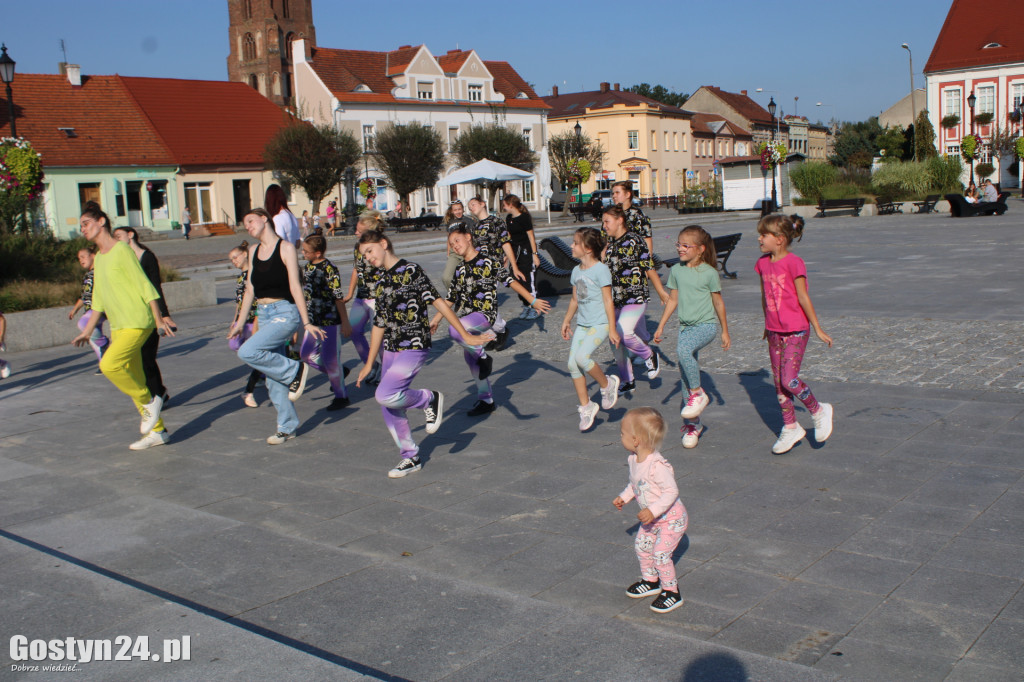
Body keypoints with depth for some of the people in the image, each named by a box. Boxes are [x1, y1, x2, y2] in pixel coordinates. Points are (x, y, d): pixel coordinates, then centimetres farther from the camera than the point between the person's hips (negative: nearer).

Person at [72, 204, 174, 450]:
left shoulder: (122, 250, -9)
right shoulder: (98, 258, 17)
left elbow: (145, 286, -12)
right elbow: (98, 299, 23)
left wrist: (159, 319, -16)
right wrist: (87, 331, 24)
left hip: (137, 323, -9)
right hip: (117, 326, 9)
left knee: (109, 364, -25)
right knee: (133, 381, 8)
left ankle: (150, 401, -7)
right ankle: (157, 431, 15)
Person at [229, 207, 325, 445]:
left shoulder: (285, 247, -7)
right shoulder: (253, 251, 12)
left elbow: (295, 286, -11)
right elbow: (250, 289, 16)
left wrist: (306, 322, -13)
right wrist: (240, 322, 17)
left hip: (285, 313, -7)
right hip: (263, 315, 7)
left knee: (247, 352, -25)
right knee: (272, 379, 7)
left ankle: (295, 370, -7)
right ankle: (287, 426, 19)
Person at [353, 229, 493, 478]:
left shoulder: (410, 271, -7)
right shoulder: (382, 283, 14)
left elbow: (438, 302, -11)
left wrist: (466, 335, -14)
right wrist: (369, 364, 24)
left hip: (413, 348, -8)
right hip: (390, 351, 8)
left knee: (385, 395, -22)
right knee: (389, 408, 6)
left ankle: (430, 399, 3)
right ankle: (410, 457, 21)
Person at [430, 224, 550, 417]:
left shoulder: (488, 262, -5)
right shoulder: (460, 270, 14)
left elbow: (510, 281, -5)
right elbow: (450, 299, 22)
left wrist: (532, 300, -7)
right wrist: (436, 319, 21)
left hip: (484, 315, -7)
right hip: (467, 319, 7)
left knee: (454, 329, -33)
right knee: (471, 360, 11)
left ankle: (483, 356, -12)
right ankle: (486, 401, 24)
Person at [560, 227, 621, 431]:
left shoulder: (601, 270, -11)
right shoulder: (576, 271, 10)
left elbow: (608, 301, -11)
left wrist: (612, 329, -12)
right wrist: (566, 321, 25)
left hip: (600, 324, -7)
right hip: (582, 324, 7)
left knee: (582, 357, -25)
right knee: (572, 364, -2)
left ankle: (607, 385, 2)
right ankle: (586, 407, 11)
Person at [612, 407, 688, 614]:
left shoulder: (658, 465, -33)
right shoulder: (634, 460, -4)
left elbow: (671, 491, -32)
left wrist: (653, 511, -37)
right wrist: (624, 497, 13)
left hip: (671, 518, -9)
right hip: (652, 519, 9)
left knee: (660, 554, -11)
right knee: (641, 546, 16)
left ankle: (672, 592, 7)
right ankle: (650, 581, 37)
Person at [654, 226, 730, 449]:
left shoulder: (709, 273, -9)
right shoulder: (676, 271, 4)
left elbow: (718, 302, -1)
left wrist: (725, 331, 5)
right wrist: (661, 326, 11)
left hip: (707, 325, -6)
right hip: (685, 326, 6)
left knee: (683, 348, -35)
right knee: (685, 376, 5)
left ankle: (698, 393, -16)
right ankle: (692, 424, 17)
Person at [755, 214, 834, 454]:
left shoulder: (794, 263, -14)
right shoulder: (763, 263, 5)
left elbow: (803, 297, -12)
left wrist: (818, 329, -7)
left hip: (795, 331, -7)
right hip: (774, 332, 7)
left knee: (789, 380, -14)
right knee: (778, 383, 9)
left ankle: (819, 411, 12)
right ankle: (791, 428, 22)